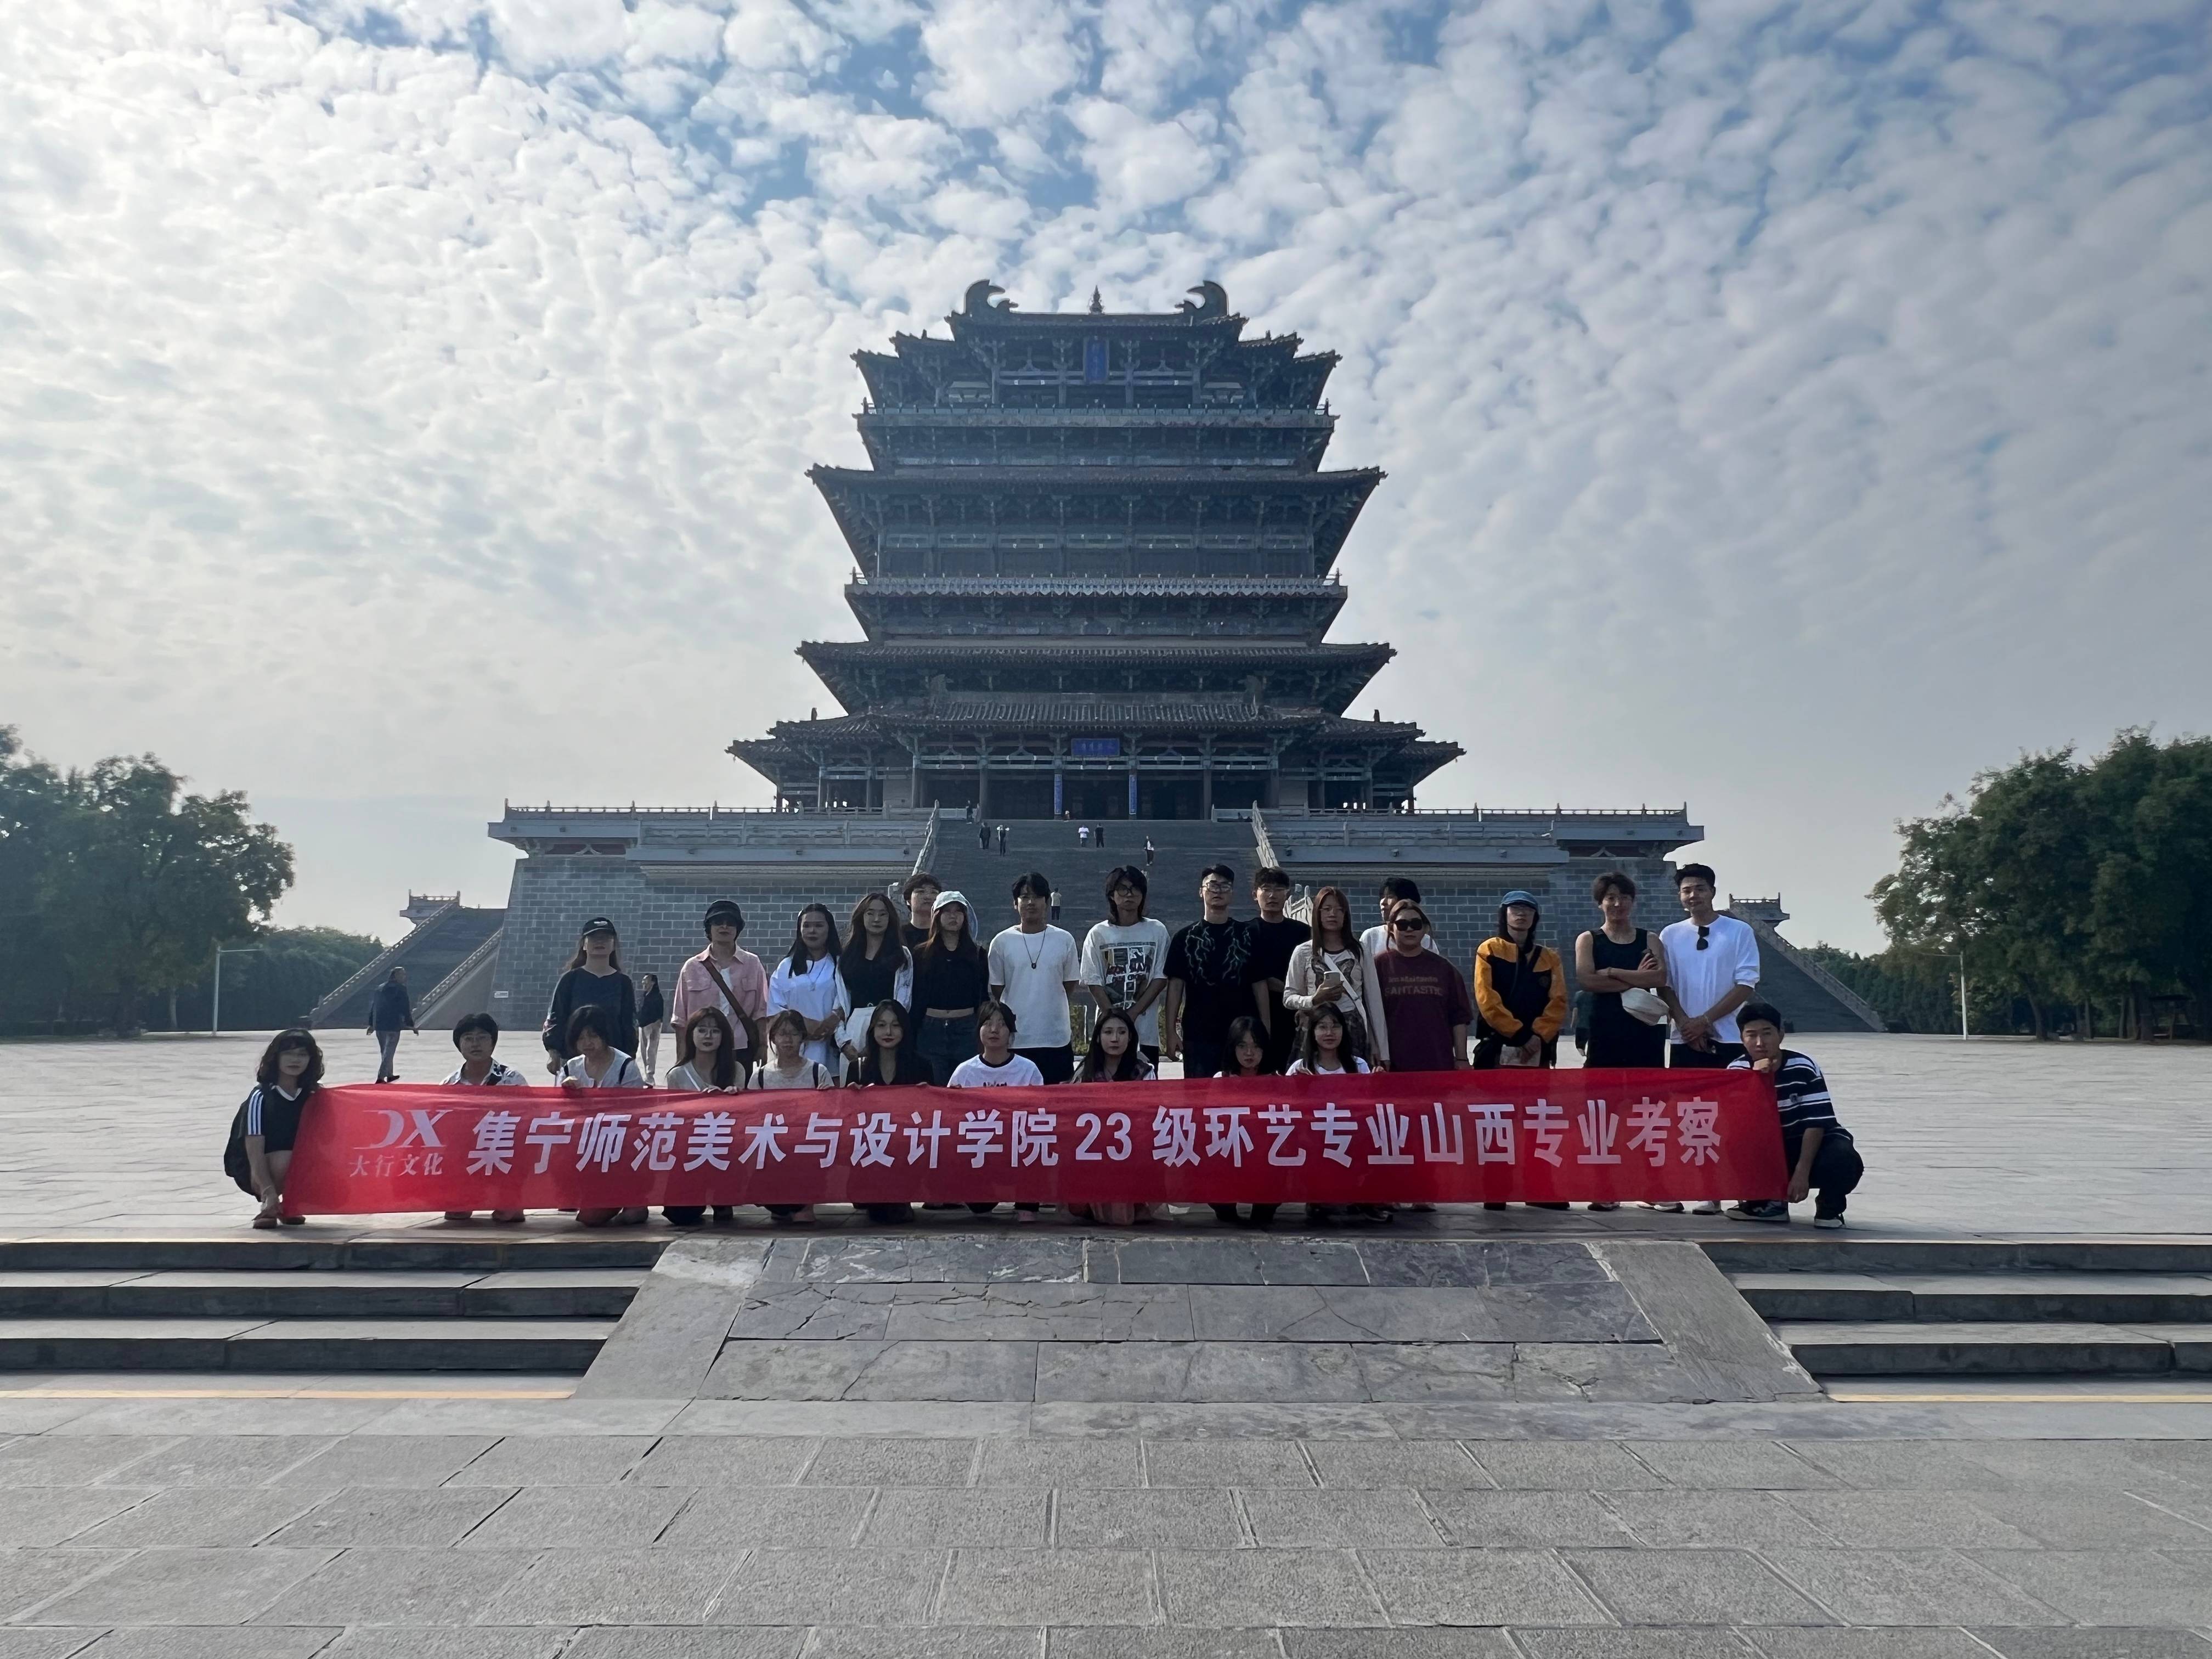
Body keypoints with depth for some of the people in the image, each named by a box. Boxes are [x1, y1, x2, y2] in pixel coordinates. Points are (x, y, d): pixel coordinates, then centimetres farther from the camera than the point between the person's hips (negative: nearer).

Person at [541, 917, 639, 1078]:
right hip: (572, 1058, -1)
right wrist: (553, 1053, -3)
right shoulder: (570, 979, 5)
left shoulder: (623, 982, 7)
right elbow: (556, 1017, 4)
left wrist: (629, 1059, 5)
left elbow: (629, 1023, 9)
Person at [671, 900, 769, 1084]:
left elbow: (761, 1011, 6)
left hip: (741, 1050, 0)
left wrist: (762, 1049, 0)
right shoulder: (692, 968, 5)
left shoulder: (752, 964, 5)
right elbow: (681, 1018, 8)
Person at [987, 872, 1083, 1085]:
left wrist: (1049, 1008, 11)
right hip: (1015, 1038, 0)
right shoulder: (1002, 942, 0)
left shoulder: (1064, 940, 2)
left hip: (1056, 1038, 0)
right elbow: (997, 988, 7)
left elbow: (1071, 983, 10)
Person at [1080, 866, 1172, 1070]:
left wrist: (1132, 1014, -8)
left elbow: (1160, 978, 1)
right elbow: (1094, 982, -1)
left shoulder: (1157, 931, 4)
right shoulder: (1099, 934, 3)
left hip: (1146, 1031, 1)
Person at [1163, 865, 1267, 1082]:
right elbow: (1175, 985, 3)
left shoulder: (1247, 936, 7)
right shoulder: (1186, 938, 6)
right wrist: (1170, 1032, -4)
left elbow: (1259, 985, 7)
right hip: (1198, 1035, 0)